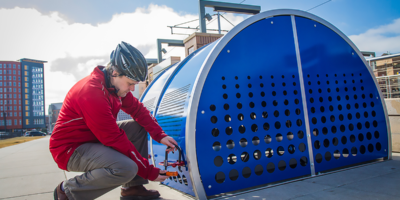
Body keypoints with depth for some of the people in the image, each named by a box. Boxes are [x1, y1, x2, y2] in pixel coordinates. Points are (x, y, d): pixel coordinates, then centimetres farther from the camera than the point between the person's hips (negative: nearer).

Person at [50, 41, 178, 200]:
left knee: (139, 127, 3)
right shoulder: (92, 92, -30)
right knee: (127, 168, -30)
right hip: (70, 149, -9)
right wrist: (149, 172, -21)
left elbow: (137, 109, 6)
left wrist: (160, 136, -9)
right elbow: (116, 140, -29)